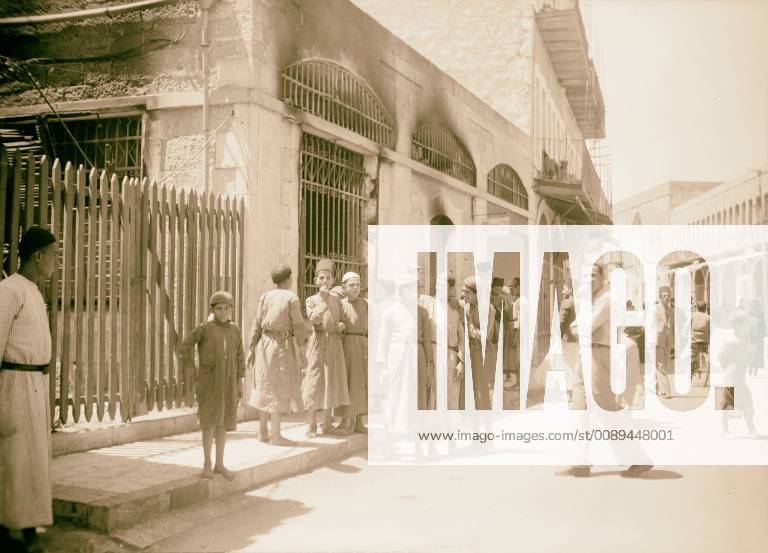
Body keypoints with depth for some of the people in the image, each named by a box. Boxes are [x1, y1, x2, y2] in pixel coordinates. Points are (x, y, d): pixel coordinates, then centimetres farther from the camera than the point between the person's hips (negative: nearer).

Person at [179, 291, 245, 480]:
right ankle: (207, 464, 5)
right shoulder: (204, 328, -6)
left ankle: (219, 464, 16)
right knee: (210, 421, -5)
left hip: (228, 383, 4)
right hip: (208, 381, -4)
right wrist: (194, 371, -2)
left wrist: (240, 382, 7)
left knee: (223, 422, 8)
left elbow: (239, 356, 9)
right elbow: (184, 349, -2)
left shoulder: (235, 330, 5)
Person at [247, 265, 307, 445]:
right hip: (283, 345, -6)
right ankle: (276, 435, -5)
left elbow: (257, 325, 5)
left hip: (264, 343, 6)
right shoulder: (292, 298, -7)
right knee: (278, 389, -5)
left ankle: (263, 432, 15)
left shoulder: (265, 297, 7)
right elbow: (298, 326, -11)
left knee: (265, 387, 11)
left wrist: (251, 350, 8)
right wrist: (302, 352, -9)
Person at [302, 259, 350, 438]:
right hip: (318, 343, -5)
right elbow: (314, 319, -17)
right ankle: (312, 426, 2)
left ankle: (327, 424, 15)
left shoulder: (337, 301, 13)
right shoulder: (311, 300, 0)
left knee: (331, 383, 7)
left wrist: (341, 326, -2)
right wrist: (322, 299, -20)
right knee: (314, 383, -4)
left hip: (334, 344, 5)